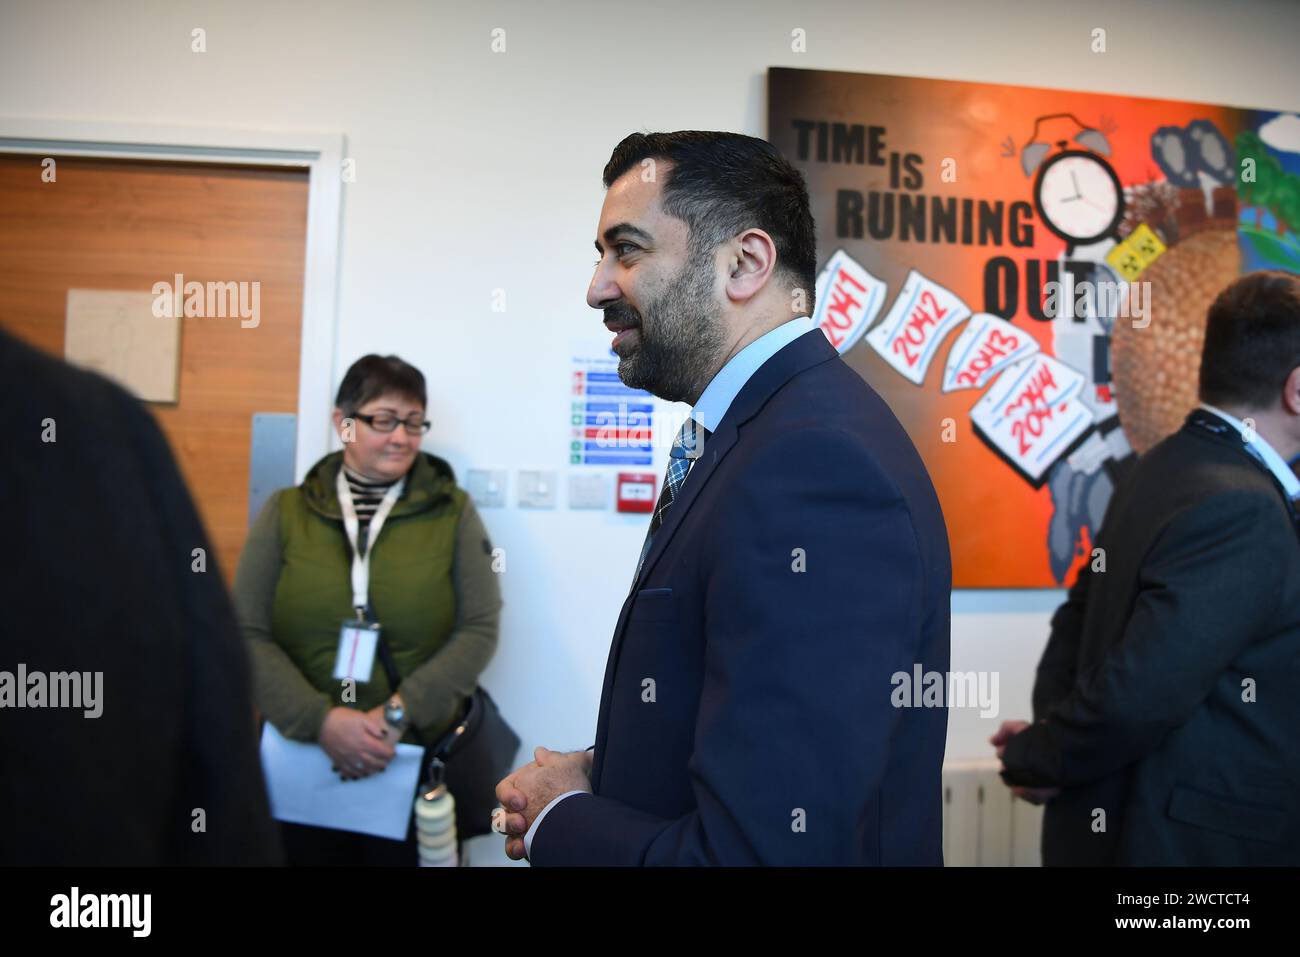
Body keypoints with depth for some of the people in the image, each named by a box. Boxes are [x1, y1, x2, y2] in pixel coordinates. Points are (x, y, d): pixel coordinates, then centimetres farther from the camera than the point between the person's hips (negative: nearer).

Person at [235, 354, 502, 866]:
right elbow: (249, 635, -2)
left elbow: (479, 629, -3)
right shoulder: (285, 512, 4)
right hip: (304, 756, 1)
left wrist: (400, 711, -15)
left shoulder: (452, 512, 2)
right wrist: (320, 719, -15)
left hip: (418, 759, -1)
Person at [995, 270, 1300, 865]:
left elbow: (1075, 631, 8)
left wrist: (1049, 743, 0)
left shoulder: (1167, 466, 4)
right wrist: (1037, 760, -13)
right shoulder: (1241, 510, -25)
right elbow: (1138, 696, -29)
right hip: (1190, 841, -8)